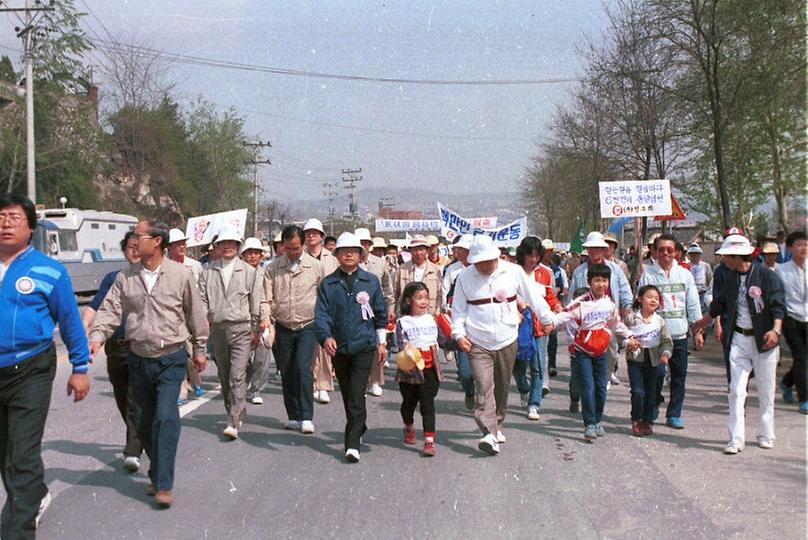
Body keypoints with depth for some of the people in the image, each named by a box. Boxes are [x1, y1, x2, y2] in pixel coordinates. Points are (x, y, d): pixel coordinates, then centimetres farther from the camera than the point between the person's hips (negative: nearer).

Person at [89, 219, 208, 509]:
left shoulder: (181, 274, -5)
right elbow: (110, 309, -1)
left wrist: (199, 349, 9)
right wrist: (96, 338, -18)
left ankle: (163, 485, -10)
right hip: (139, 358, 4)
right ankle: (157, 473, 30)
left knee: (165, 417, -14)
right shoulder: (126, 277, 3)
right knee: (143, 422, 12)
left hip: (171, 358, -4)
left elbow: (196, 313, 3)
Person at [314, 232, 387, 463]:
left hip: (364, 346, -2)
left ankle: (352, 444, -11)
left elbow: (380, 313, 11)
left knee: (356, 394, -11)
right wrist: (326, 337, -21)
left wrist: (382, 342, 11)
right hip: (339, 347, 2)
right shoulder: (328, 284, 4)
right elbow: (321, 313, -5)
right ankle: (359, 428, 35)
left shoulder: (371, 281, 5)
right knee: (347, 395, 14)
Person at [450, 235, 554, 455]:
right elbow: (458, 309, 5)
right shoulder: (465, 277, -2)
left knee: (502, 388, 13)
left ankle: (497, 426, 30)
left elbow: (533, 295, 10)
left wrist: (546, 319, 17)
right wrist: (459, 334, -7)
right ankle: (489, 434, -18)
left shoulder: (513, 272, -2)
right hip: (478, 344, -2)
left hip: (507, 340, 2)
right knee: (484, 387, -12)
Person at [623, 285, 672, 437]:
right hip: (636, 359, -2)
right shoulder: (630, 318, -8)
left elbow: (667, 341, -2)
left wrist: (666, 353, -19)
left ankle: (648, 421, 23)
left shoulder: (660, 321, -2)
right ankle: (636, 421, 10)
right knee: (638, 392, -7)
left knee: (651, 392, 9)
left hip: (654, 360, 2)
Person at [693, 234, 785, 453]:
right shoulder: (732, 278, 7)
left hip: (763, 339, -4)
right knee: (736, 390, -2)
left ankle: (766, 435, 24)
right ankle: (736, 439, 1)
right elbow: (720, 303, 23)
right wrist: (704, 321, 35)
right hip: (739, 339, 4)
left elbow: (778, 305, -14)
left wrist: (775, 330, -29)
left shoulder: (767, 276, -10)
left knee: (765, 392, 8)